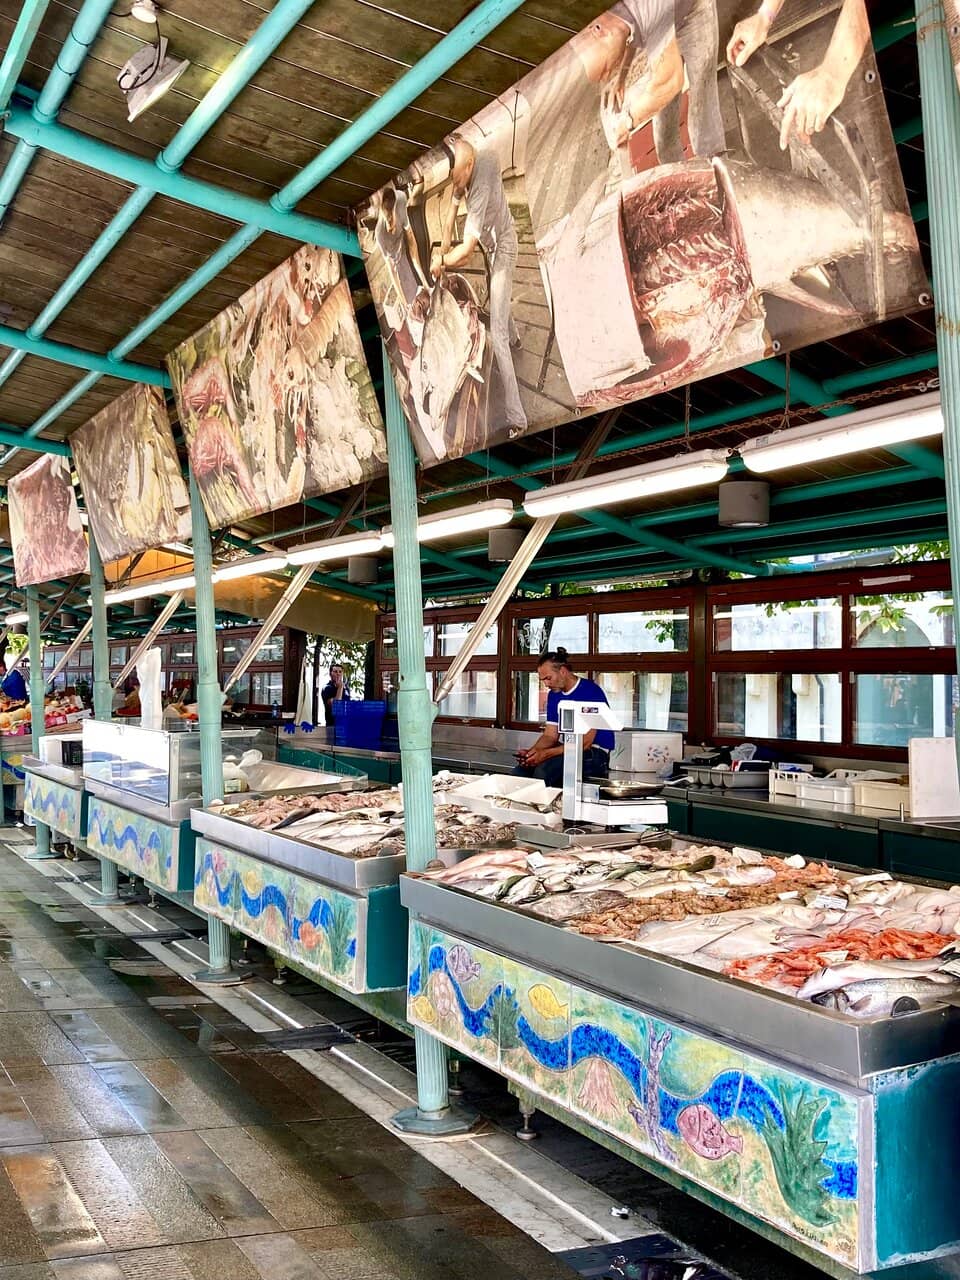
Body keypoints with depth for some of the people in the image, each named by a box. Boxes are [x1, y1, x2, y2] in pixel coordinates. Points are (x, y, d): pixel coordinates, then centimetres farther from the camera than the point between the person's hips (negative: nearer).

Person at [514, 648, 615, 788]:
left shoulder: (591, 691, -14)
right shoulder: (554, 694, 12)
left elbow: (586, 742, -19)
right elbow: (550, 735, 13)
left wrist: (545, 754, -25)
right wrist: (531, 752, -10)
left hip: (594, 753, -7)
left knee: (544, 770, -32)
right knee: (520, 771, -17)